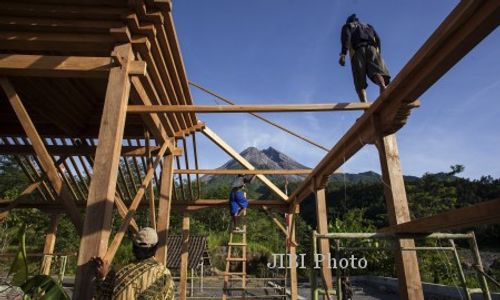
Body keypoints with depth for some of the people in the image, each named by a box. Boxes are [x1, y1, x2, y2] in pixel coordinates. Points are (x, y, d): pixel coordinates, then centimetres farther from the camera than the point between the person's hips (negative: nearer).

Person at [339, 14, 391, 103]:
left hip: (357, 50, -2)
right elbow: (377, 39, 21)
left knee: (360, 82, -10)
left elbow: (346, 37, 4)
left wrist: (343, 54, -8)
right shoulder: (368, 26, 39)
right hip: (372, 48, 2)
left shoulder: (347, 26, 28)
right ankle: (383, 87, -54)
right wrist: (378, 53, 17)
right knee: (377, 71, -22)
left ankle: (365, 105, -30)